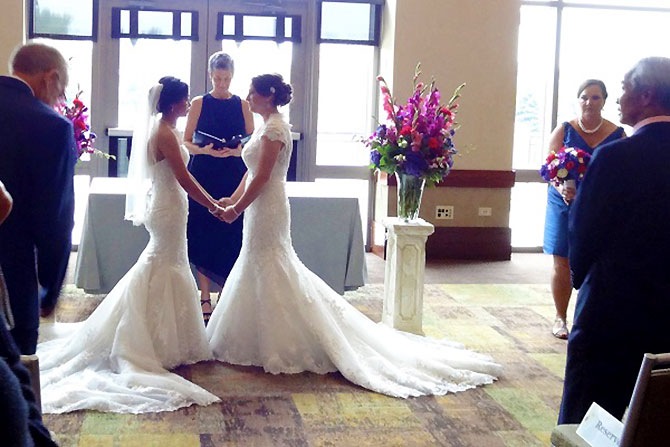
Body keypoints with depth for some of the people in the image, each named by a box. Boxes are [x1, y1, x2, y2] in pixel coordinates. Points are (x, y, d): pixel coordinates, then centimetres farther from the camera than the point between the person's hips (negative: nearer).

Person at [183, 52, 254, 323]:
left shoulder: (243, 105, 8)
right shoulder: (199, 104, 5)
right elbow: (186, 143, 3)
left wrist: (235, 150, -14)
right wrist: (205, 150, -17)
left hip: (233, 178, 1)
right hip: (203, 176, -1)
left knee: (231, 236, -1)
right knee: (203, 236, 0)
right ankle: (205, 299, 8)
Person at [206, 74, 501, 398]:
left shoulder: (274, 129, -17)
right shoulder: (267, 126, 13)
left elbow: (261, 178, -20)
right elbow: (252, 173, 18)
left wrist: (237, 209, -15)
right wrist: (233, 200, 15)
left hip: (267, 210, -10)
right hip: (262, 208, 10)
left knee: (270, 275, -3)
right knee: (264, 273, 16)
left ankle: (281, 347, 7)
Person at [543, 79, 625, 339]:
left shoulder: (617, 135, 2)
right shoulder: (564, 130, 1)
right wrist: (561, 188, -22)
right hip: (564, 205, 0)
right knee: (562, 265, 4)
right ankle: (560, 318, 19)